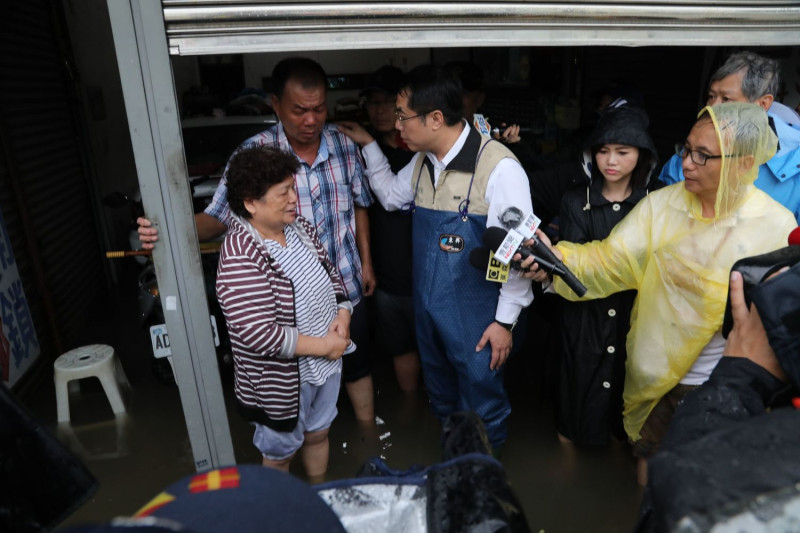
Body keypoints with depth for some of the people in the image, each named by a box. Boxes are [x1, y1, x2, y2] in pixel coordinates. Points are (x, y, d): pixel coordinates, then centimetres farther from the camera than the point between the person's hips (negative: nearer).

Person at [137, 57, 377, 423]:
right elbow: (218, 217, -14)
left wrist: (366, 262, 10)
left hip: (346, 286, 3)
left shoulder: (344, 145, -5)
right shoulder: (254, 154, -16)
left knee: (358, 365, 21)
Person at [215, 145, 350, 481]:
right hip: (282, 379, -7)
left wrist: (343, 315, -10)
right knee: (280, 452, 19)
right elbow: (260, 334, -31)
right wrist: (324, 346, -23)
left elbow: (330, 273, 8)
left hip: (326, 362, 7)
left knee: (318, 433, 27)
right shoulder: (239, 258, -28)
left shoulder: (300, 227, -3)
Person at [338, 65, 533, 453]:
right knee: (441, 397, 27)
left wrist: (505, 320, -14)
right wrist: (368, 144, 11)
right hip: (427, 307, 7)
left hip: (476, 318, -7)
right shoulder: (423, 161, 1)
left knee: (481, 406, 15)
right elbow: (392, 197, 20)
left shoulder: (498, 166, -23)